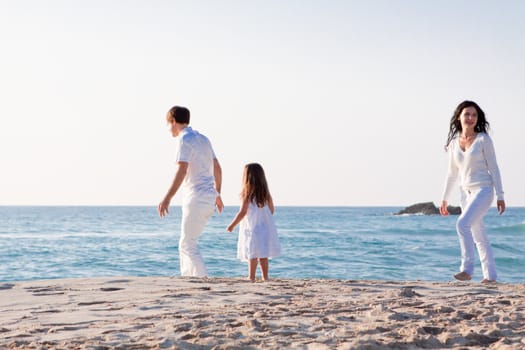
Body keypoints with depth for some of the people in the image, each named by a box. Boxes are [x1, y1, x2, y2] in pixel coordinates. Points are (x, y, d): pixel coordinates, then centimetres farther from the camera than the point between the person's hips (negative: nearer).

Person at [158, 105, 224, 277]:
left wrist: (167, 198, -25)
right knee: (186, 243, 15)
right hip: (209, 197, 9)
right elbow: (217, 169, 22)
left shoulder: (185, 139, -9)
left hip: (196, 197, -9)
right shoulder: (203, 139, 18)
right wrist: (217, 194, 31)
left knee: (188, 245, -6)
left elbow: (182, 171, -21)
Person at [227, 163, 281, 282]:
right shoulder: (266, 193, 6)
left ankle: (251, 277, -4)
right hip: (265, 227, 5)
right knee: (263, 254, 9)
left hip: (252, 228, -5)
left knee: (252, 254, -4)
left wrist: (232, 225, -3)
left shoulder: (247, 194, -10)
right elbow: (272, 210, 12)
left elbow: (242, 212, -12)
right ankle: (265, 277, 11)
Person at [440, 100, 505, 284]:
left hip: (483, 189, -6)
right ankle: (490, 275, 15)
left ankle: (467, 269, -22)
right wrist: (444, 199, 16)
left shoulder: (483, 139, -5)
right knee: (478, 236, 8)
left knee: (463, 224, -24)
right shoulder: (454, 142, 8)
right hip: (466, 192, 6)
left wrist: (500, 196, -7)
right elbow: (452, 173, 16)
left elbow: (493, 168, -4)